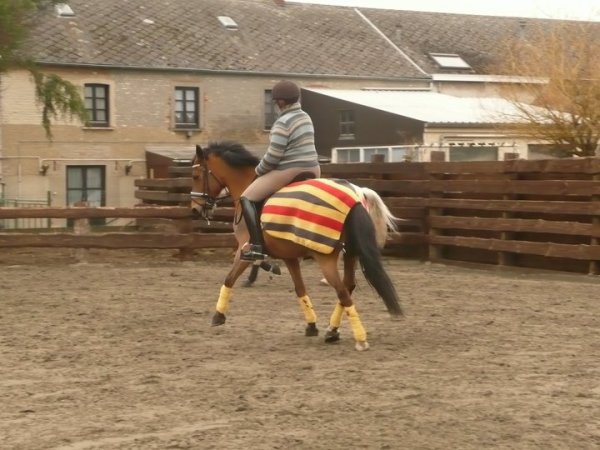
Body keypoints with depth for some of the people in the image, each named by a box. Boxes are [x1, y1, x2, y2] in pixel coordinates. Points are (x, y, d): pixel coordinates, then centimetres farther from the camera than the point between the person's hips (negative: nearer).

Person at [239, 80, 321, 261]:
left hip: (289, 172, -9)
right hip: (312, 170, 9)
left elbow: (273, 157, -18)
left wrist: (258, 171, 0)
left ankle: (256, 246, -13)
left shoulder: (283, 123, -15)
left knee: (247, 198, -2)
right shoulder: (305, 117, 12)